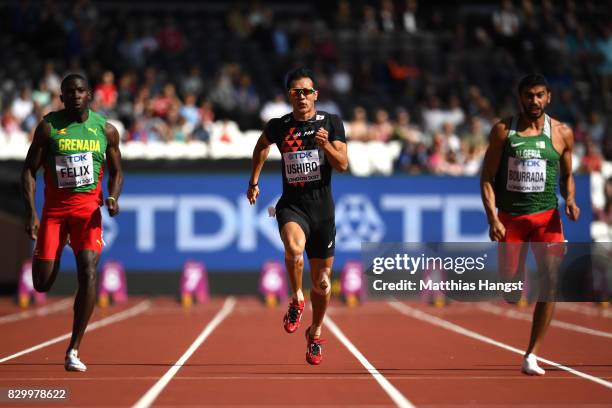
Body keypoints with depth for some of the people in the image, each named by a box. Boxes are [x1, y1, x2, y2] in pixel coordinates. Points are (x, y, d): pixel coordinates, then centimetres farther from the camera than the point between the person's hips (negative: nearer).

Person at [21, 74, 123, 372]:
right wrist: (30, 213, -11)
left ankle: (74, 350, -12)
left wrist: (113, 197, -7)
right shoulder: (48, 127, -2)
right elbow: (29, 171, -1)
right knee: (42, 284, -3)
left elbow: (116, 171, 14)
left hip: (88, 208, 0)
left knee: (87, 273, -18)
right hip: (54, 209, 0)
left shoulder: (105, 130, 4)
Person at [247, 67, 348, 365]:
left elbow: (343, 165, -7)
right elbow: (262, 145, 26)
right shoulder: (278, 127, 2)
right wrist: (254, 179, 25)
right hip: (291, 206, -1)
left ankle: (315, 333, 31)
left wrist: (326, 145, -24)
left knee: (322, 283, 8)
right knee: (294, 248, -36)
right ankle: (296, 300, -12)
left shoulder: (331, 123, -1)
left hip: (322, 209, 1)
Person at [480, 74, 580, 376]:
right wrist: (492, 218, -13)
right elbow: (487, 177, -1)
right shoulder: (503, 130, -2)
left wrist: (570, 200, -6)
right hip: (509, 217, 0)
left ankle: (531, 356, -11)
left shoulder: (562, 133, 3)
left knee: (550, 281, -16)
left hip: (546, 216, 0)